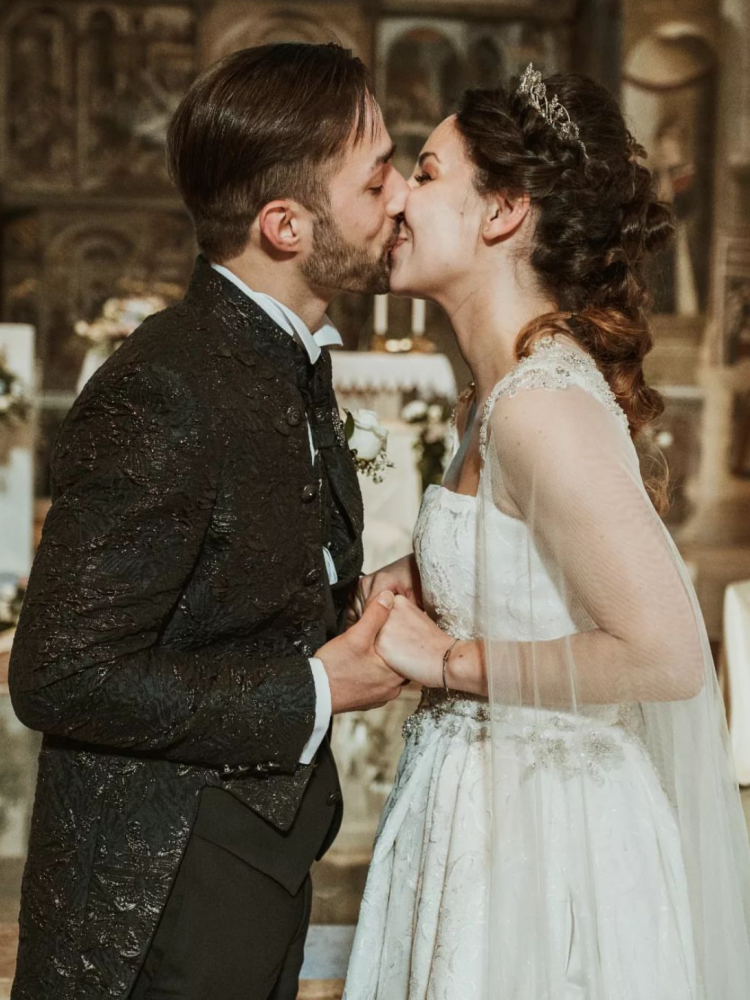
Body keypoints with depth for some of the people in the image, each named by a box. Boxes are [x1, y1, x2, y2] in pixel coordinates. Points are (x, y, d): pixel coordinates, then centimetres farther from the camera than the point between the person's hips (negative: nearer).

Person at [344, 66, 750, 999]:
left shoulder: (542, 404, -23)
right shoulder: (500, 388, 6)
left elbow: (667, 654, -26)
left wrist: (448, 659, -18)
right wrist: (415, 580, 2)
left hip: (538, 839, -9)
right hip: (477, 805, 9)